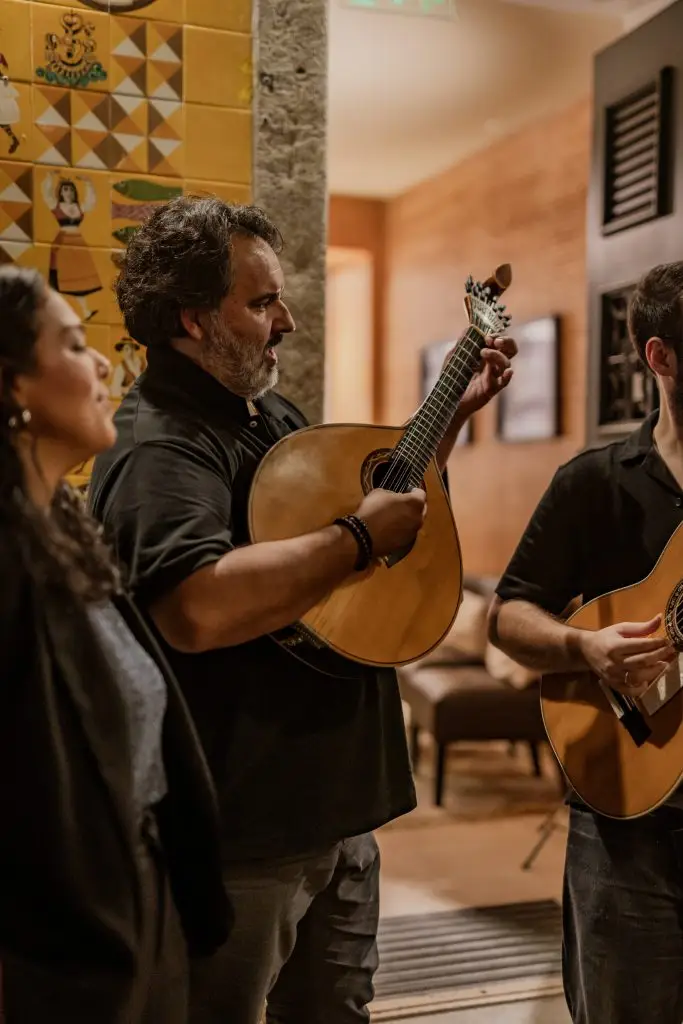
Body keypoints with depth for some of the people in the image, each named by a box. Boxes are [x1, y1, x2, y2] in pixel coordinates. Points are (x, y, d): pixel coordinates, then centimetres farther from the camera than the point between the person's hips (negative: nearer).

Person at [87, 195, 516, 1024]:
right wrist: (358, 537, -29)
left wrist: (456, 410, 16)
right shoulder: (159, 448, -22)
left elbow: (383, 494, 26)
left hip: (334, 800, 10)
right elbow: (197, 610, -40)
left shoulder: (273, 416, 10)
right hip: (243, 830, -9)